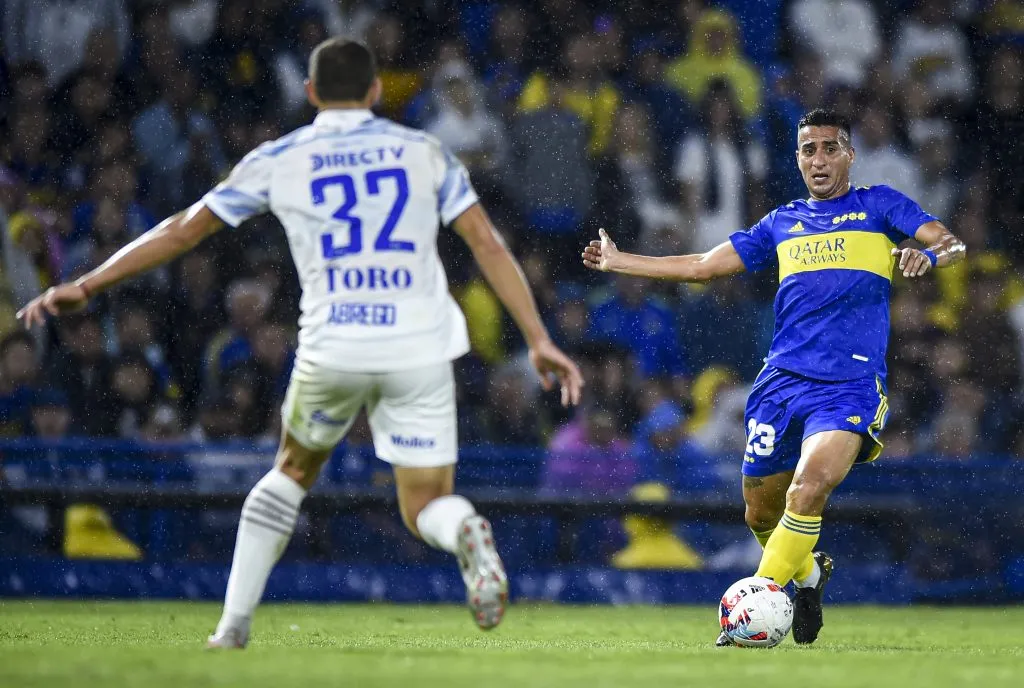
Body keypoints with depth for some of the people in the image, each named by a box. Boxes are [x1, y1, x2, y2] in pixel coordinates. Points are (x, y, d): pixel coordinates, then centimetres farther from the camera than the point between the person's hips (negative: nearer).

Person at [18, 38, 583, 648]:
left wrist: (84, 287, 19)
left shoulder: (278, 161, 8)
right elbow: (487, 243, 3)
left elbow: (181, 232, 11)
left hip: (333, 348, 0)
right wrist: (538, 339, 3)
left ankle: (235, 624, 18)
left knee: (293, 471, 26)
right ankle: (465, 532, -29)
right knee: (425, 509, 9)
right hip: (420, 351, 0)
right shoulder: (424, 152, 10)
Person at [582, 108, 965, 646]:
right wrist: (616, 262, 27)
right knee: (761, 513, 7)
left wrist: (929, 255, -25)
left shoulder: (878, 206, 9)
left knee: (810, 486, -28)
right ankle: (808, 576, 36)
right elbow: (702, 266, 24)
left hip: (851, 386, -5)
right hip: (781, 381, 5)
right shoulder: (782, 224, 19)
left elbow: (952, 244, -1)